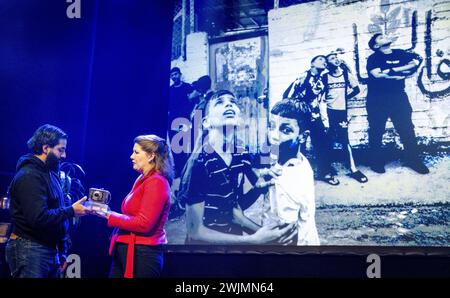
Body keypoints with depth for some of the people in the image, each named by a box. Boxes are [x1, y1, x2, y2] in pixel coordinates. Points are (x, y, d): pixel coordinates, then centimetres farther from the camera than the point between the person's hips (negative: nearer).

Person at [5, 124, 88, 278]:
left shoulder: (50, 173, 15)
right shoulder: (29, 176, -15)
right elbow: (39, 218, -24)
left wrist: (62, 252, 16)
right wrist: (71, 211, -15)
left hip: (51, 250, 9)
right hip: (30, 251, -9)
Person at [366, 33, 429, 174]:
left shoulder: (400, 53, 11)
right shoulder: (373, 58, -2)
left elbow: (417, 63, -1)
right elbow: (377, 74, -19)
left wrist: (391, 70, -12)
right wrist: (401, 72, -12)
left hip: (399, 97, 3)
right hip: (377, 99, -3)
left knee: (407, 129, 3)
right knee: (377, 131, 4)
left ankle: (413, 159, 14)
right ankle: (377, 161, 17)